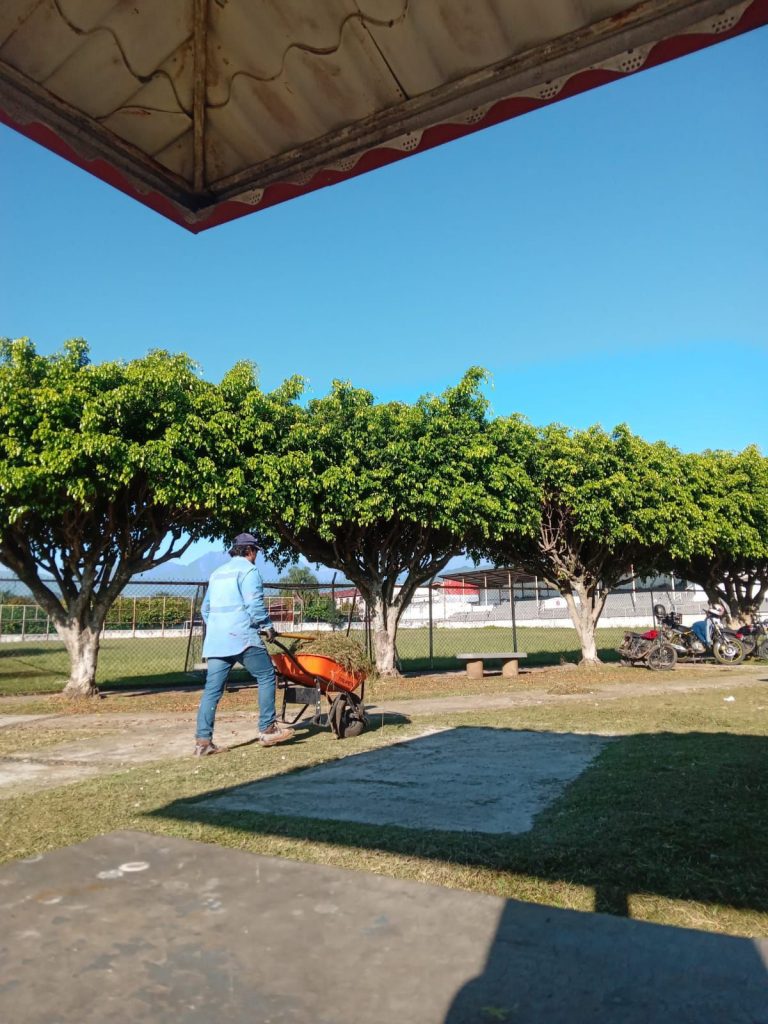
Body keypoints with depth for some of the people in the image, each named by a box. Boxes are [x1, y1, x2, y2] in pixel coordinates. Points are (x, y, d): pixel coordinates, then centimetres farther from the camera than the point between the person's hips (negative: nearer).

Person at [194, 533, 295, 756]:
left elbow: (206, 607, 26)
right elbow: (254, 603, -12)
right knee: (266, 677, 4)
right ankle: (267, 729, 5)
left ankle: (203, 741, 3)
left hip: (215, 640, 8)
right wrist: (268, 626, -1)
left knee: (212, 688, 5)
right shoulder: (248, 569, -2)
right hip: (241, 637, -8)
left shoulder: (218, 572, 23)